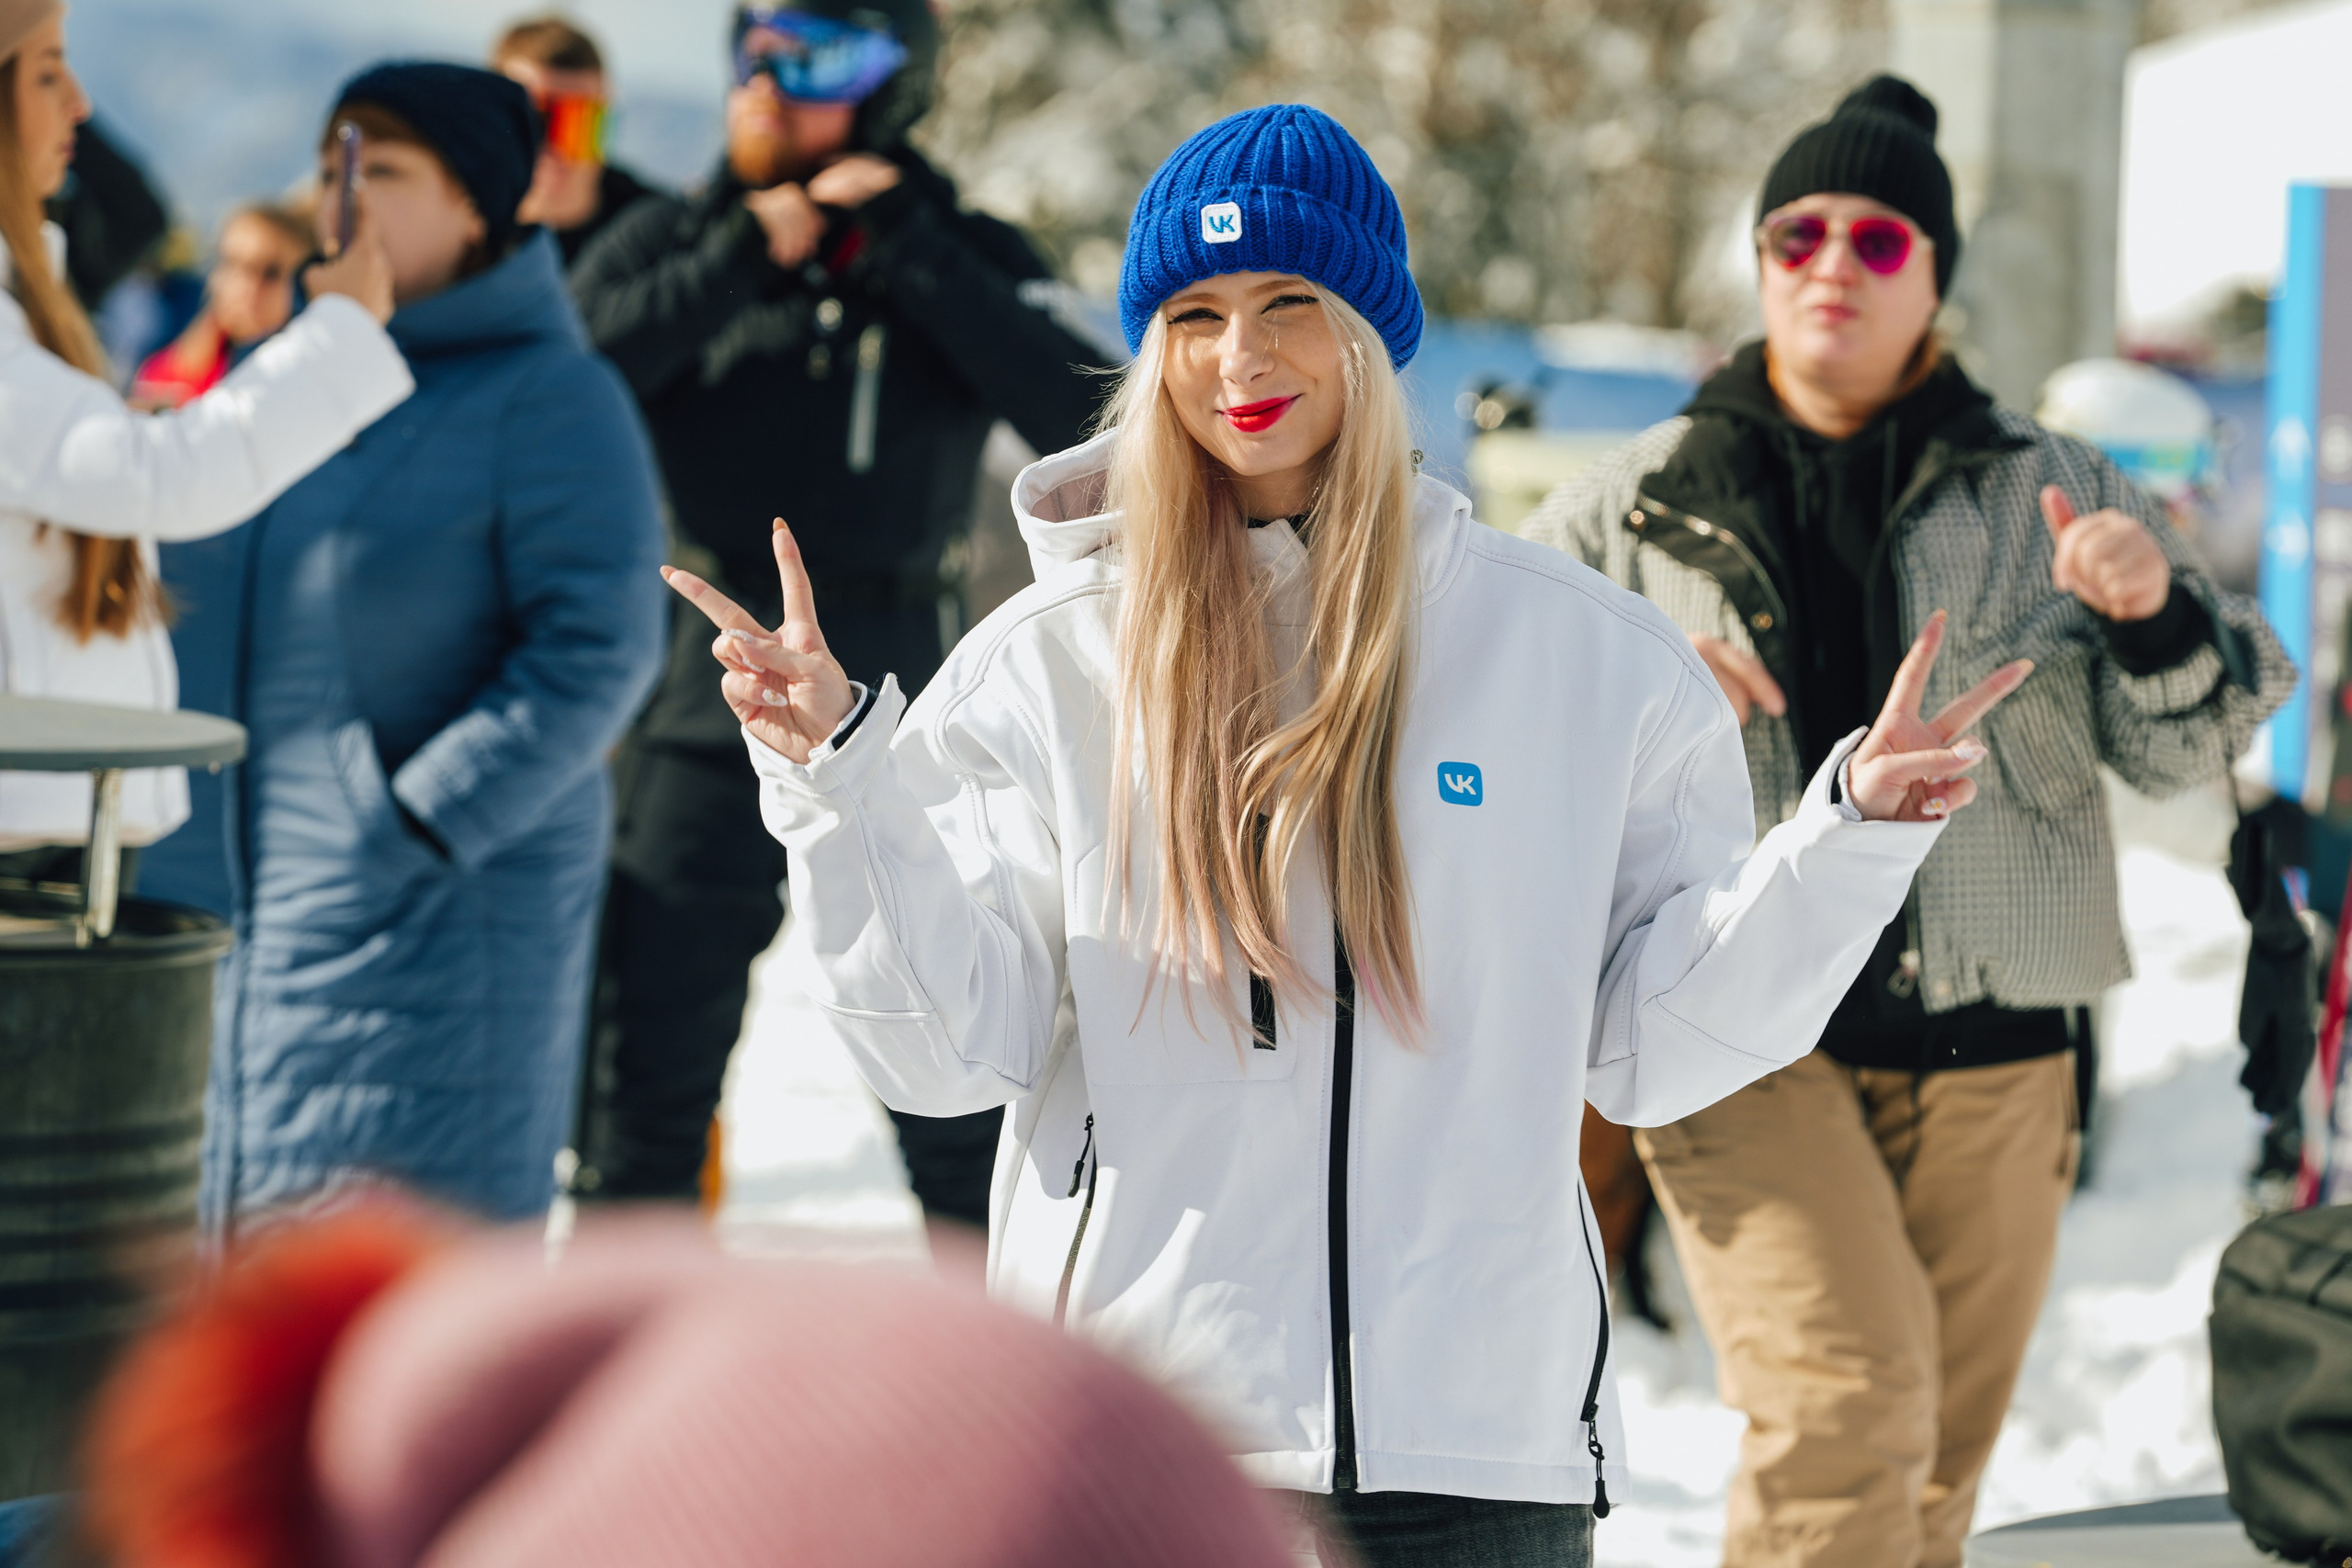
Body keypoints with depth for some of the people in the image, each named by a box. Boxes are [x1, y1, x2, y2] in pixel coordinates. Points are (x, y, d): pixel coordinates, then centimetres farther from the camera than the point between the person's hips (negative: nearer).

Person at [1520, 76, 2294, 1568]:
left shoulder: (2044, 491, 9)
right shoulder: (1637, 508, 8)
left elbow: (2183, 743, 8)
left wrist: (2155, 614, -13)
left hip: (1987, 1054, 3)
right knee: (1845, 1407, -21)